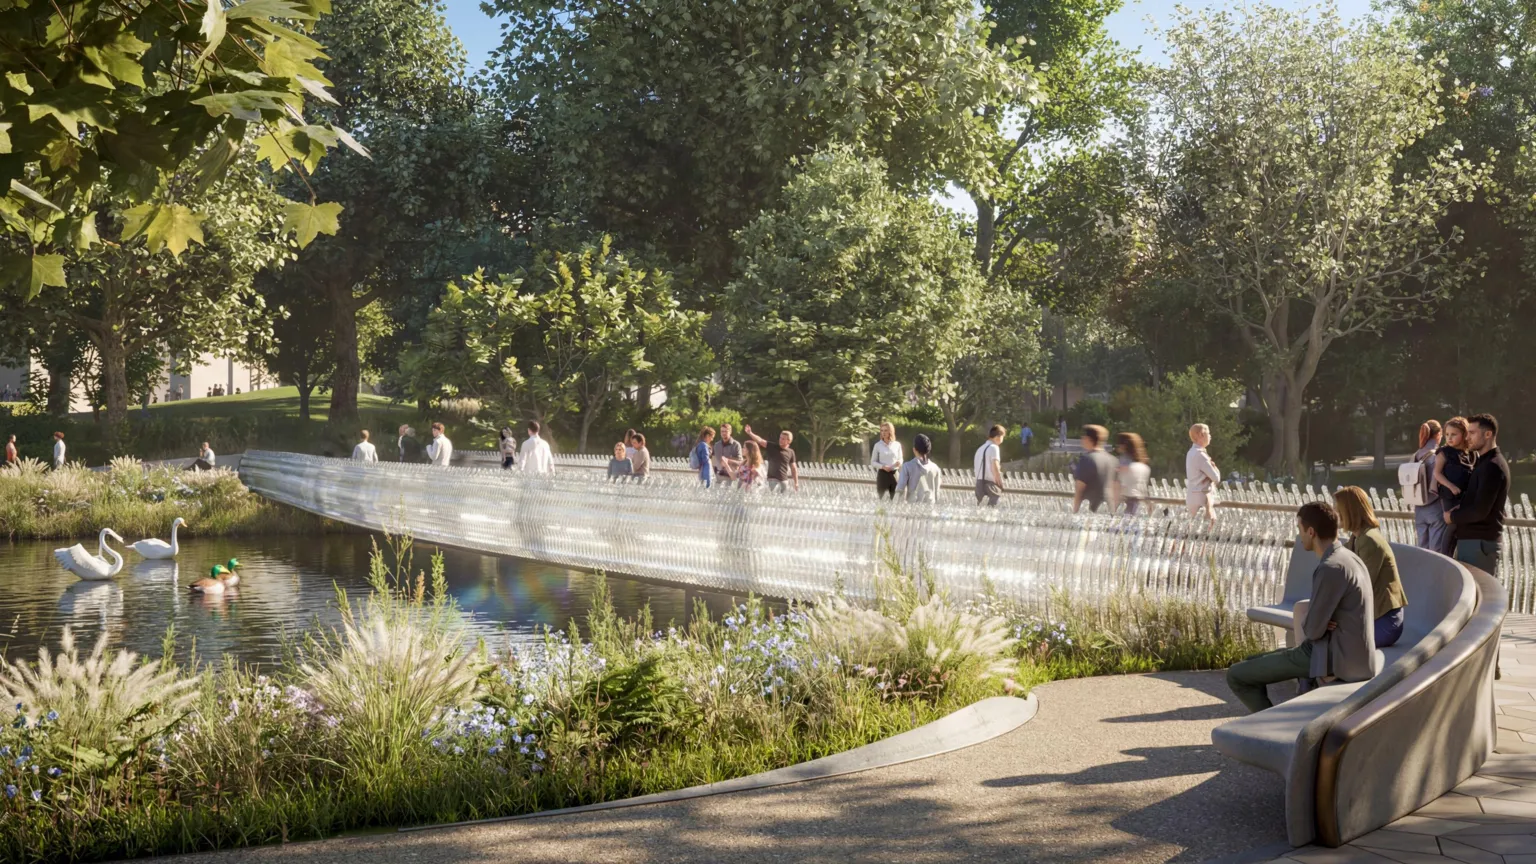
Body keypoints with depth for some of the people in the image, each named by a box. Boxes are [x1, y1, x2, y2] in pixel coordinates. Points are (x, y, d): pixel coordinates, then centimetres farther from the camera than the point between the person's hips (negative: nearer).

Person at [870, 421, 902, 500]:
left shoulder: (897, 445, 4)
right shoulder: (878, 445, -1)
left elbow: (900, 459, 14)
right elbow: (873, 462, 3)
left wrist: (899, 463, -10)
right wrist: (883, 466, -14)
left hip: (894, 474, 2)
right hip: (882, 474, -2)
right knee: (881, 498, -5)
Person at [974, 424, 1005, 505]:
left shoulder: (980, 448, 19)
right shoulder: (994, 447, -7)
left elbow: (974, 468, 17)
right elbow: (995, 467, -16)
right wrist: (1000, 484, -13)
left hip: (979, 482, 8)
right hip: (990, 483, -8)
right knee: (992, 505, -12)